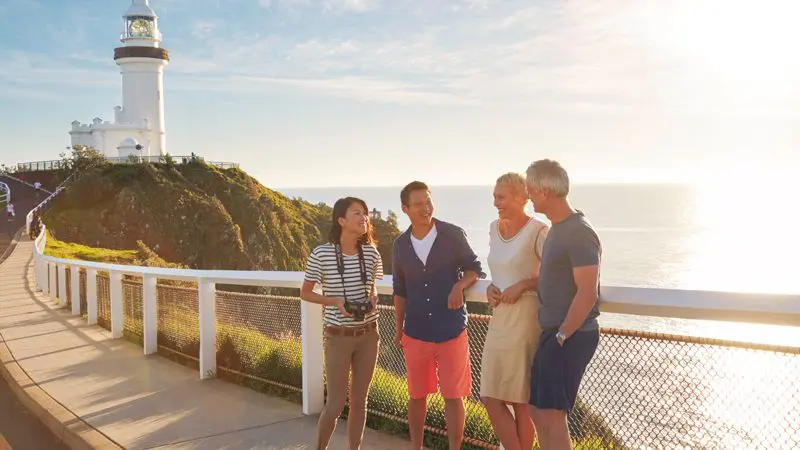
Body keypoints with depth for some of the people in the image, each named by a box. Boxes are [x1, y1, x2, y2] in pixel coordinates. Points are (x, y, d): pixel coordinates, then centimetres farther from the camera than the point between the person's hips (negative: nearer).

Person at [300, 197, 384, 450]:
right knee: (336, 404, 2)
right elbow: (305, 293, -2)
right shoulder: (321, 254, -13)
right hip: (339, 337, -4)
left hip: (368, 335, 4)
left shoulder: (371, 253, -3)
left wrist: (372, 299, -7)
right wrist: (335, 301, -17)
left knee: (359, 401, 12)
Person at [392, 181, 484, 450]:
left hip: (451, 330, -2)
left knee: (453, 396, 5)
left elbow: (474, 268, 2)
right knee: (417, 395, 13)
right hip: (416, 332, 3)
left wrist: (459, 285, -19)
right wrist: (398, 328, 12)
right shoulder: (400, 244, 3)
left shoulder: (453, 235, -6)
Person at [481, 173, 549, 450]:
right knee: (491, 399, 10)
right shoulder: (494, 228, 10)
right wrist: (491, 289, 2)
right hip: (500, 318, 8)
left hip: (526, 318, -7)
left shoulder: (538, 231, -12)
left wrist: (522, 286, -16)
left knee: (520, 401, 3)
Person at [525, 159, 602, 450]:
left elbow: (587, 294, -21)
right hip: (554, 332, 9)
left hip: (570, 337, -9)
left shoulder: (579, 233, -17)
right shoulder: (557, 228, 12)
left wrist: (562, 335, -17)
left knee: (551, 415, -4)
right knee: (538, 410, 14)